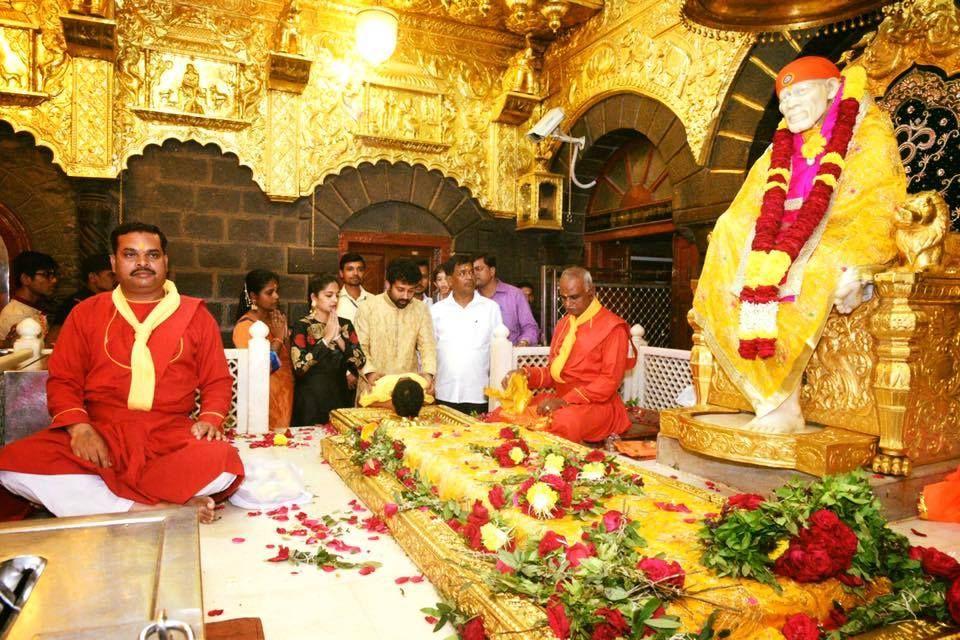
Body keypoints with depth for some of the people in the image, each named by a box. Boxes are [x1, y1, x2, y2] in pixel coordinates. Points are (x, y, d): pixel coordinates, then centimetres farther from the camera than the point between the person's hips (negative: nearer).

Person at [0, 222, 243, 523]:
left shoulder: (195, 314, 10)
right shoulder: (86, 312, 13)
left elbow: (218, 381, 10)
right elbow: (63, 380, 8)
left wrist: (210, 419, -10)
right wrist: (79, 427, -11)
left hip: (170, 434, -1)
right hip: (97, 431, 2)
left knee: (222, 466, -32)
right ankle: (148, 510, -23)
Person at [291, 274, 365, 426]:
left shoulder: (345, 325, 5)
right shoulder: (302, 326, -6)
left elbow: (360, 363, -3)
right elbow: (299, 367, -18)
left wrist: (339, 338, -14)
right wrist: (326, 339, -18)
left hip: (340, 398, 4)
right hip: (311, 402, -4)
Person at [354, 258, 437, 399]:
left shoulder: (421, 309, 3)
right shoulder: (368, 308, -3)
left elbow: (427, 345, -2)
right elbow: (360, 347, -5)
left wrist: (428, 372, -19)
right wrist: (369, 371, -21)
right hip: (373, 388, -2)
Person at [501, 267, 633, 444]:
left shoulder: (612, 327, -6)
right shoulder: (564, 323, 17)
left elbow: (610, 381, -12)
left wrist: (566, 401, -19)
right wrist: (526, 374, -2)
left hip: (596, 404, -7)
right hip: (560, 399, 7)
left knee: (563, 424, -39)